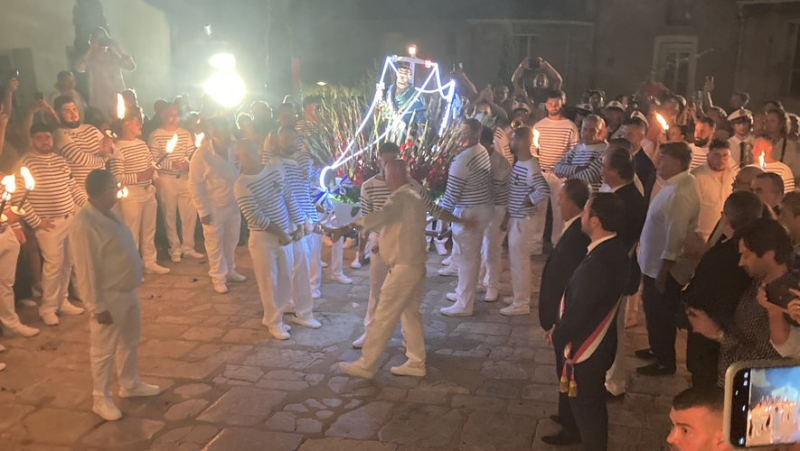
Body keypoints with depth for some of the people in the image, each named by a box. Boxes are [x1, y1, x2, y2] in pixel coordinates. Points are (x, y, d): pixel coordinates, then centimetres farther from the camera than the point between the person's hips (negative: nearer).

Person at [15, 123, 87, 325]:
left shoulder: (60, 161, 11)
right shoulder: (25, 163, -11)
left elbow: (73, 187, 18)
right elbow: (17, 197, -15)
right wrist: (36, 221, -13)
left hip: (71, 218, 7)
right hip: (49, 224, -6)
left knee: (67, 263, 12)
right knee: (53, 265, -5)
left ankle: (62, 301, 26)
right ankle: (47, 307, 10)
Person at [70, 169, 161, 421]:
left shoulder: (107, 214, 5)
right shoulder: (84, 224, -24)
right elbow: (87, 270, -23)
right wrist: (98, 306, -20)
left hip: (127, 291, 9)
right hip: (109, 298, -9)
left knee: (129, 342, 22)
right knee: (104, 350, 6)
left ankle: (130, 385, 40)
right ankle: (101, 399, 20)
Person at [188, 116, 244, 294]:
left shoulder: (233, 149, -6)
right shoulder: (201, 154, -18)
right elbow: (194, 185, -13)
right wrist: (203, 211, -13)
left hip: (234, 204, 4)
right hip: (214, 207, -4)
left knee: (231, 240, 17)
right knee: (215, 244, 8)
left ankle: (230, 271, 37)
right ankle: (218, 278, 24)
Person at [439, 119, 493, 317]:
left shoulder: (462, 160, -24)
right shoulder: (483, 152, 5)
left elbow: (452, 193, -21)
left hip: (468, 212, -10)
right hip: (484, 207, 10)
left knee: (466, 258, 0)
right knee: (473, 255, 20)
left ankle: (464, 305, 8)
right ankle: (463, 293, 35)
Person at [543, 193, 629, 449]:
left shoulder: (600, 263, -35)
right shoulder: (613, 248, -4)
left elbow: (579, 310, -27)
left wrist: (558, 336, -8)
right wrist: (560, 330, 9)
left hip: (585, 348, -10)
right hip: (588, 340, 10)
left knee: (587, 405, 12)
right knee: (574, 395, 30)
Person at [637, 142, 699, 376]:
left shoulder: (680, 193, -27)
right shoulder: (674, 185, 4)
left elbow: (675, 236, -26)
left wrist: (663, 271, -21)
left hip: (664, 267, -9)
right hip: (653, 263, 9)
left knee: (662, 314, 8)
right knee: (652, 310, 24)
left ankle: (665, 362, 26)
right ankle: (657, 350, 43)